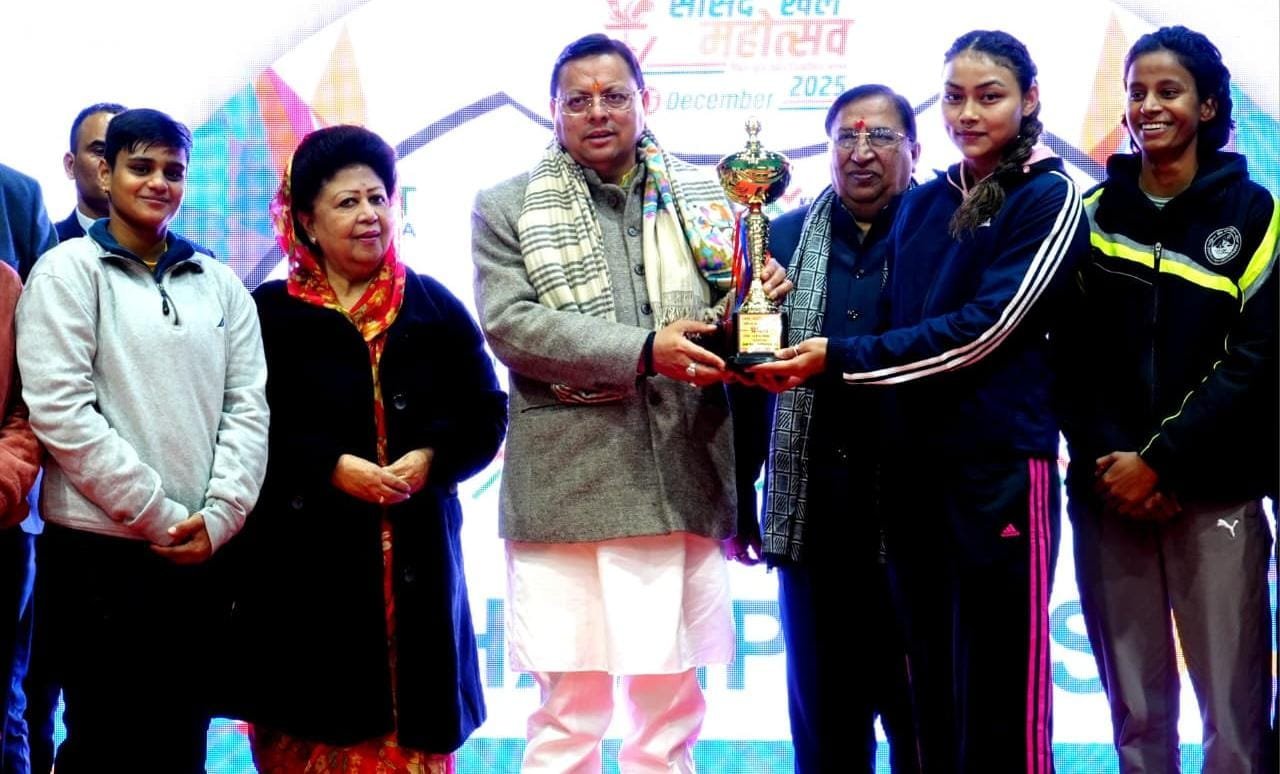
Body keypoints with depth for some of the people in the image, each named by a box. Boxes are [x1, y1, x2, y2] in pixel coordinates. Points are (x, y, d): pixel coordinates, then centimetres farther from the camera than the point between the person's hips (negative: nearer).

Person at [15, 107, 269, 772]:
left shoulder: (219, 284, 12)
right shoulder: (69, 271, -1)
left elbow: (248, 407, 7)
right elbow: (59, 410, -10)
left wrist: (218, 517, -8)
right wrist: (159, 516, -12)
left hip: (202, 552, 4)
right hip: (100, 549, -4)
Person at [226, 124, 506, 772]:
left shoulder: (434, 307, 10)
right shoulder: (271, 313, 2)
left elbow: (485, 413, 7)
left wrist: (430, 459, -10)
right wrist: (331, 466, -16)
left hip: (417, 558, 2)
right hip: (306, 560, -2)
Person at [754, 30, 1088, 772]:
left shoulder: (1049, 200, -3)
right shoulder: (921, 205, 15)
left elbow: (983, 328, -13)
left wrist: (840, 356, -14)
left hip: (1001, 465, -6)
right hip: (913, 467, 6)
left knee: (998, 689, -3)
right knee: (932, 689, 10)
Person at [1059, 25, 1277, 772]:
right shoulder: (1096, 210, 10)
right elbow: (1075, 351, 5)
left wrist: (1161, 460, -11)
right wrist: (1108, 461, -9)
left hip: (1214, 493, -2)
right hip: (1108, 492, 2)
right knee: (1136, 708, 4)